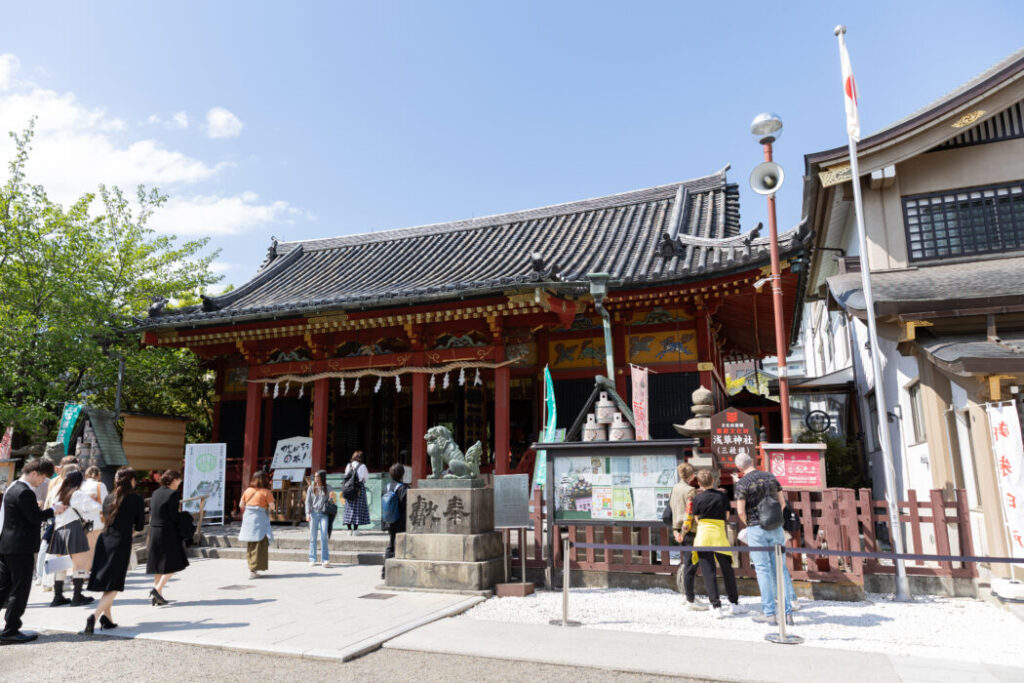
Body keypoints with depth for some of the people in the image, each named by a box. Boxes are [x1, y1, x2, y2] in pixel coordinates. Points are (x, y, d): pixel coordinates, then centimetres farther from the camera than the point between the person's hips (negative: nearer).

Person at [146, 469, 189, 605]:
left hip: (154, 532, 8)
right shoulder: (173, 494, -13)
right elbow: (175, 517, -16)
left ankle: (157, 591, 18)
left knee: (159, 564, 16)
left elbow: (151, 514, 13)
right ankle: (157, 589, -10)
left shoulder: (155, 493, 10)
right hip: (168, 533, -7)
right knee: (173, 563, 3)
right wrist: (180, 512, 3)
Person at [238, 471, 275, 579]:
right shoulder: (266, 492, -10)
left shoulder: (248, 490, 6)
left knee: (251, 545, 18)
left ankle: (251, 568, 27)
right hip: (259, 520, -6)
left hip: (248, 519, 6)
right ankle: (253, 570, -7)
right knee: (259, 545, -2)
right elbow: (272, 506, -8)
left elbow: (241, 505, 13)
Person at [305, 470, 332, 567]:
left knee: (324, 536, -8)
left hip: (324, 514, -1)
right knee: (313, 537, 3)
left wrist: (331, 498, -11)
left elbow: (329, 501, 12)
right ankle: (312, 559, 11)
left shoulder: (327, 488, 7)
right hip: (314, 513, 1)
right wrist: (308, 513, -6)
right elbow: (308, 501, 5)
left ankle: (325, 559, -6)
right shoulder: (311, 488, 8)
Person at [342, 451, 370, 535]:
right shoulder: (362, 466, -5)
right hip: (359, 488, -4)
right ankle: (355, 530, -4)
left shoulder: (348, 466, 7)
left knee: (349, 508, 8)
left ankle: (349, 529, 9)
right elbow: (365, 477, 2)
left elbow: (346, 477, 10)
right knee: (358, 508, -1)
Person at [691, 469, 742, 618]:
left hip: (703, 534, -2)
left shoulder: (697, 498, -4)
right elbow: (727, 516, 10)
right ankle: (734, 603, 24)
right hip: (719, 534, 2)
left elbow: (697, 519, 6)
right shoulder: (722, 496, 0)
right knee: (727, 569, 16)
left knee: (708, 572, 1)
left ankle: (716, 606, -3)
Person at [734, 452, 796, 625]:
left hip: (756, 528, -4)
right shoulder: (771, 477, 7)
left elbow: (741, 511, -13)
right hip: (775, 527, 5)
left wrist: (748, 525, 6)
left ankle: (769, 612, 5)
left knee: (763, 569, 1)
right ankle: (787, 612, 10)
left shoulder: (742, 483, -10)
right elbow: (782, 502, 11)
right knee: (780, 568, 8)